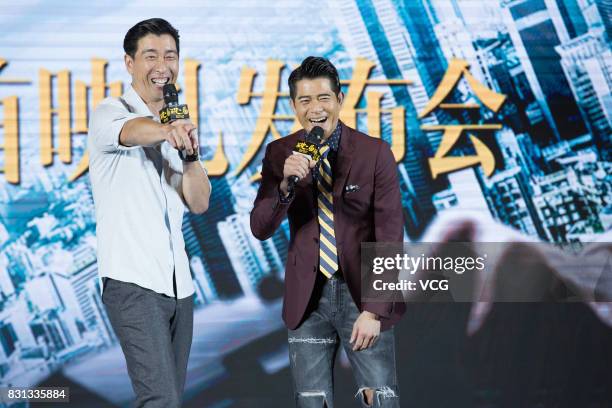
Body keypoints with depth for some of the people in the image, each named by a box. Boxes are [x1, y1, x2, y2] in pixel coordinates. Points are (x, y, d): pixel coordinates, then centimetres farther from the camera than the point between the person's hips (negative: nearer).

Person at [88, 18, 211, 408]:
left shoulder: (178, 124, 15)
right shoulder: (111, 113, -5)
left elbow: (199, 203, 7)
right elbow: (132, 131, -32)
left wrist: (190, 152, -10)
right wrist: (168, 131, -54)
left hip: (178, 283, 7)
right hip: (133, 281, -7)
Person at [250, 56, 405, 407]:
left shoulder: (375, 154, -8)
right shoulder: (280, 154, 0)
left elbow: (390, 238, -9)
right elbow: (260, 228, -7)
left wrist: (374, 310, -15)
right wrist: (286, 183, -26)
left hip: (363, 293, -2)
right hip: (309, 297, 3)